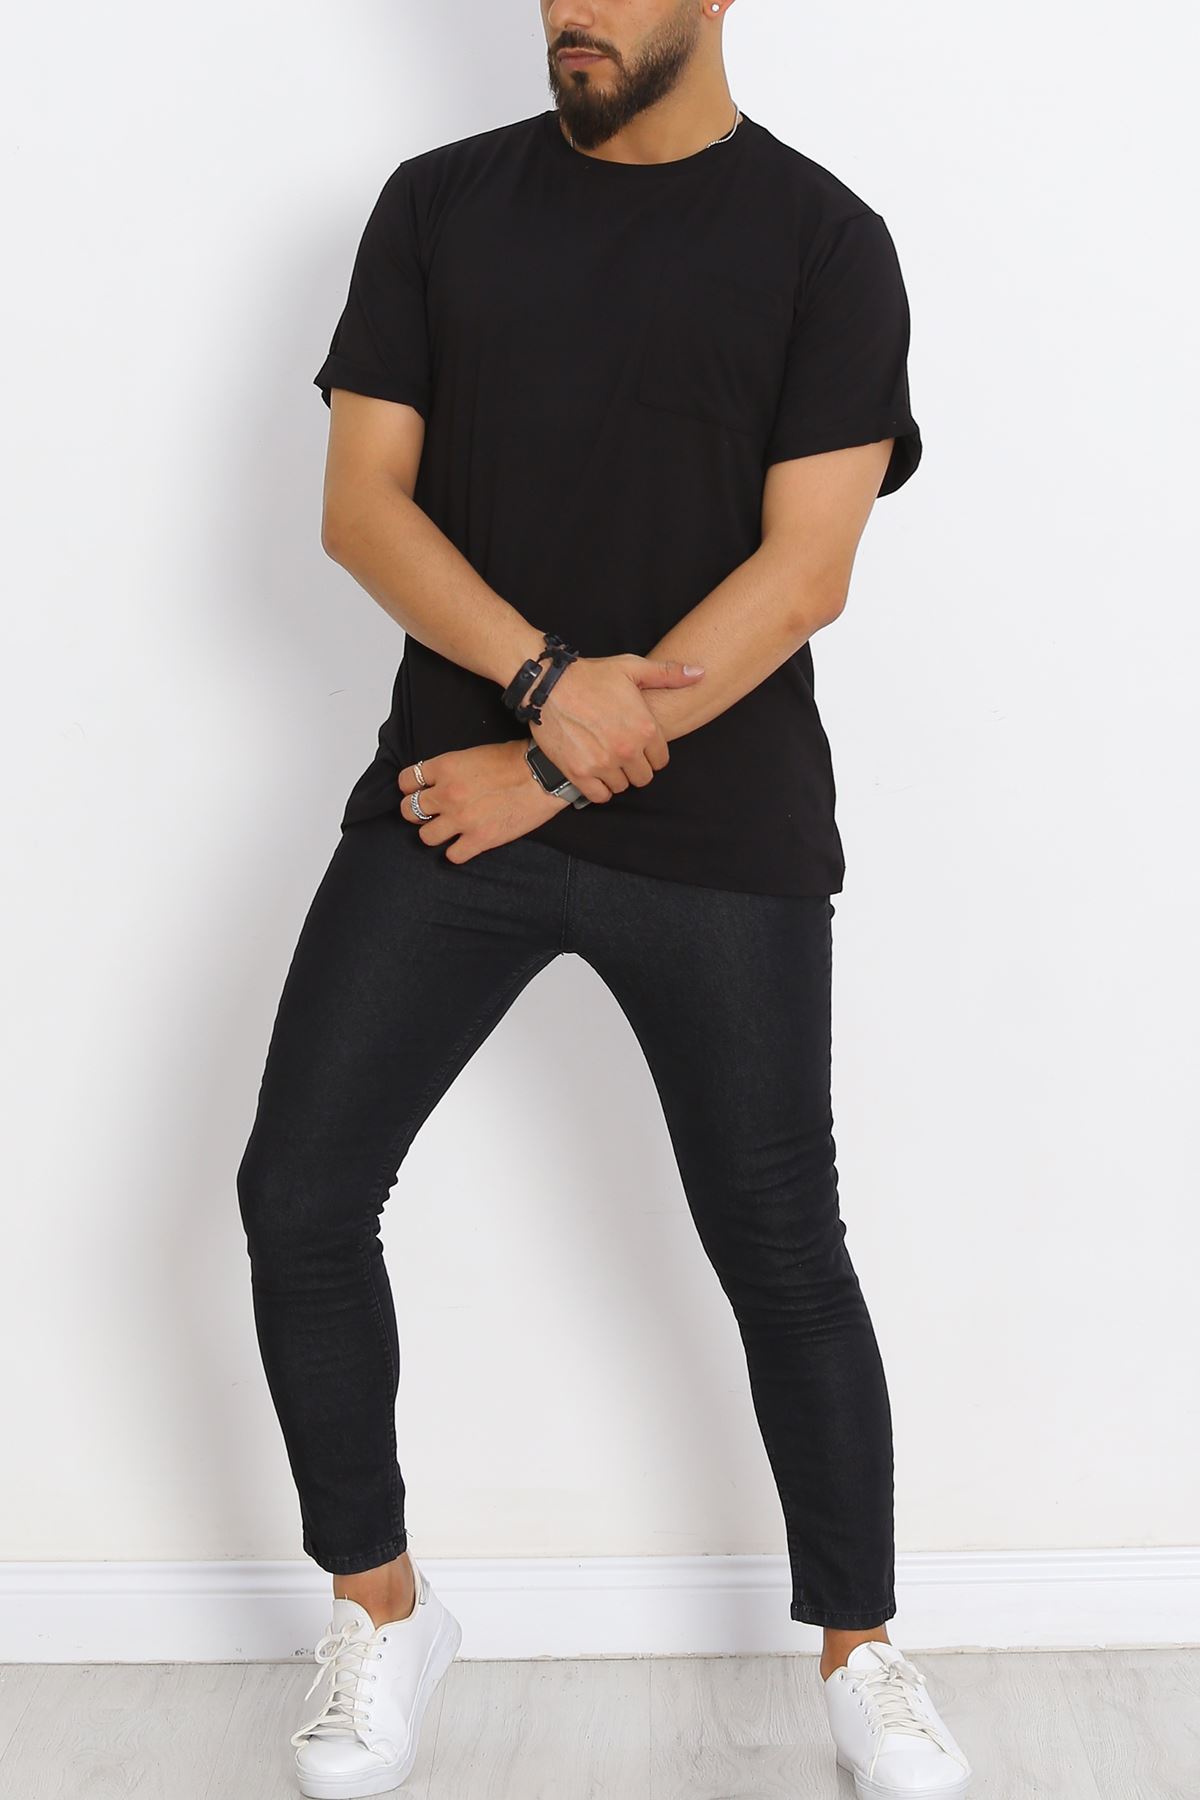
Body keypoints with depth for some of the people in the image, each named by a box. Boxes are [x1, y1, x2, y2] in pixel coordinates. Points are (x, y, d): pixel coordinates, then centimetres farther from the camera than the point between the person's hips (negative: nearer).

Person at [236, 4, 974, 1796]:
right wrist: (547, 680, -16)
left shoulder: (822, 239, -2)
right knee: (299, 1196, -1)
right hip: (451, 789, 3)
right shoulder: (440, 203, 7)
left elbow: (803, 573, -10)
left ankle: (862, 1652, 26)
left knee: (781, 1249, 4)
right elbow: (362, 502, 1)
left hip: (723, 839, -2)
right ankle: (383, 1613, 21)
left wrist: (554, 769, -13)